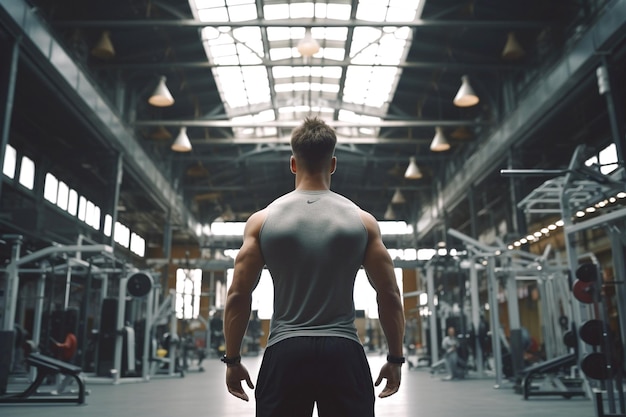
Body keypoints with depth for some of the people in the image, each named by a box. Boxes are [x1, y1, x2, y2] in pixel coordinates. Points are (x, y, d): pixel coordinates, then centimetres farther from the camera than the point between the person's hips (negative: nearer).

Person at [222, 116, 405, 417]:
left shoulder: (262, 220, 0)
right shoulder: (362, 221, 1)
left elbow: (238, 296, -1)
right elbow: (389, 295, 1)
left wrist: (232, 360, 8)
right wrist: (395, 358, 11)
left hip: (284, 354, 0)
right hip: (344, 354, 0)